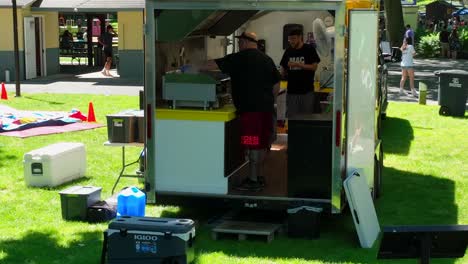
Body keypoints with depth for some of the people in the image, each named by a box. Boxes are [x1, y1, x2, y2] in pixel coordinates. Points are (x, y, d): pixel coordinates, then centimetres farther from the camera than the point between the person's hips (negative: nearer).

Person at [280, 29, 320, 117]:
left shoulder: (309, 49, -2)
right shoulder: (288, 51, 10)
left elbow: (314, 67, -10)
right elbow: (283, 68, 16)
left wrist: (297, 64, -17)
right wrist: (283, 73, -7)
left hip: (306, 91, -4)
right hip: (291, 91, 4)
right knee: (291, 117, 6)